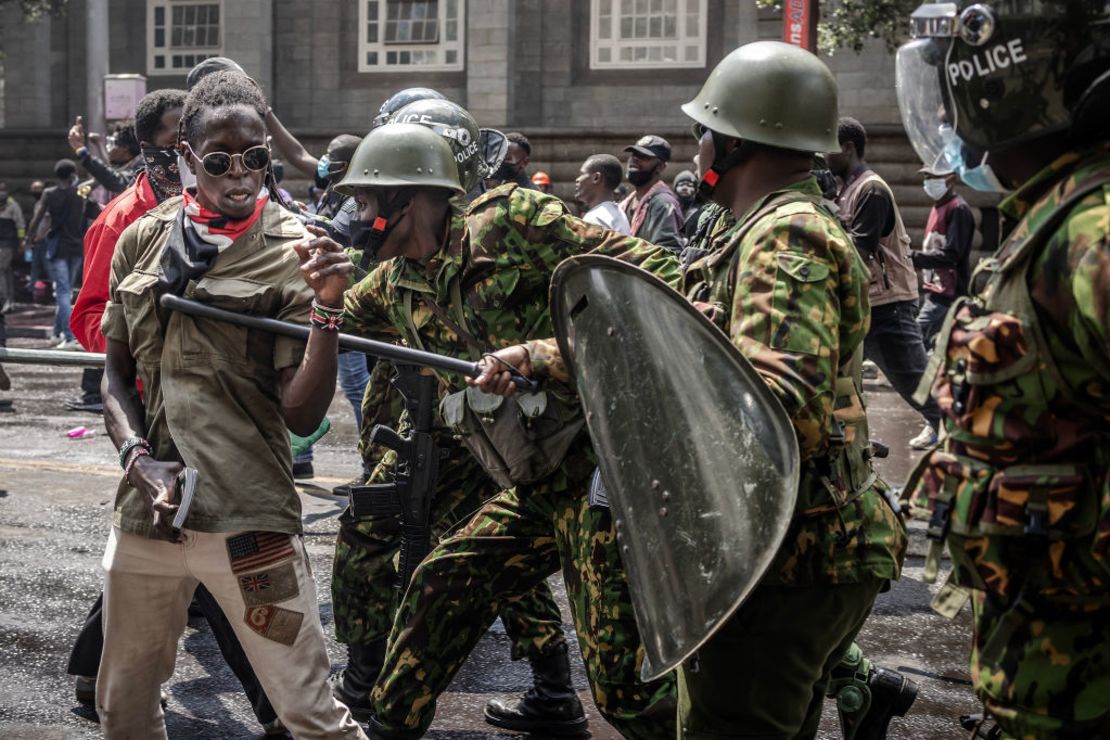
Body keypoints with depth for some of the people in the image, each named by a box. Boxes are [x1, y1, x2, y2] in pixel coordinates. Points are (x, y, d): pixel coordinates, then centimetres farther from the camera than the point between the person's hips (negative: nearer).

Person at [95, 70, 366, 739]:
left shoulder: (291, 252, -4)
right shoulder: (144, 240, 7)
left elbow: (302, 414, -9)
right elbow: (117, 370, 14)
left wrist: (327, 310, -22)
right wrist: (139, 456, -4)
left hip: (247, 521, -4)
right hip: (147, 508, 5)